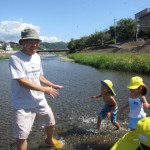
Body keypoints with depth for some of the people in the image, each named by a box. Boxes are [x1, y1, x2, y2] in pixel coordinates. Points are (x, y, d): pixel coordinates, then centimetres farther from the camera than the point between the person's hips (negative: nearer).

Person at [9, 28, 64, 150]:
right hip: (23, 105, -6)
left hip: (40, 101, 7)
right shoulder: (15, 58, -18)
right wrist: (44, 89, -22)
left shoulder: (37, 57, 4)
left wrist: (52, 85, 5)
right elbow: (22, 81, -24)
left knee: (51, 124, 23)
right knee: (21, 136, 3)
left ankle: (49, 140, 54)